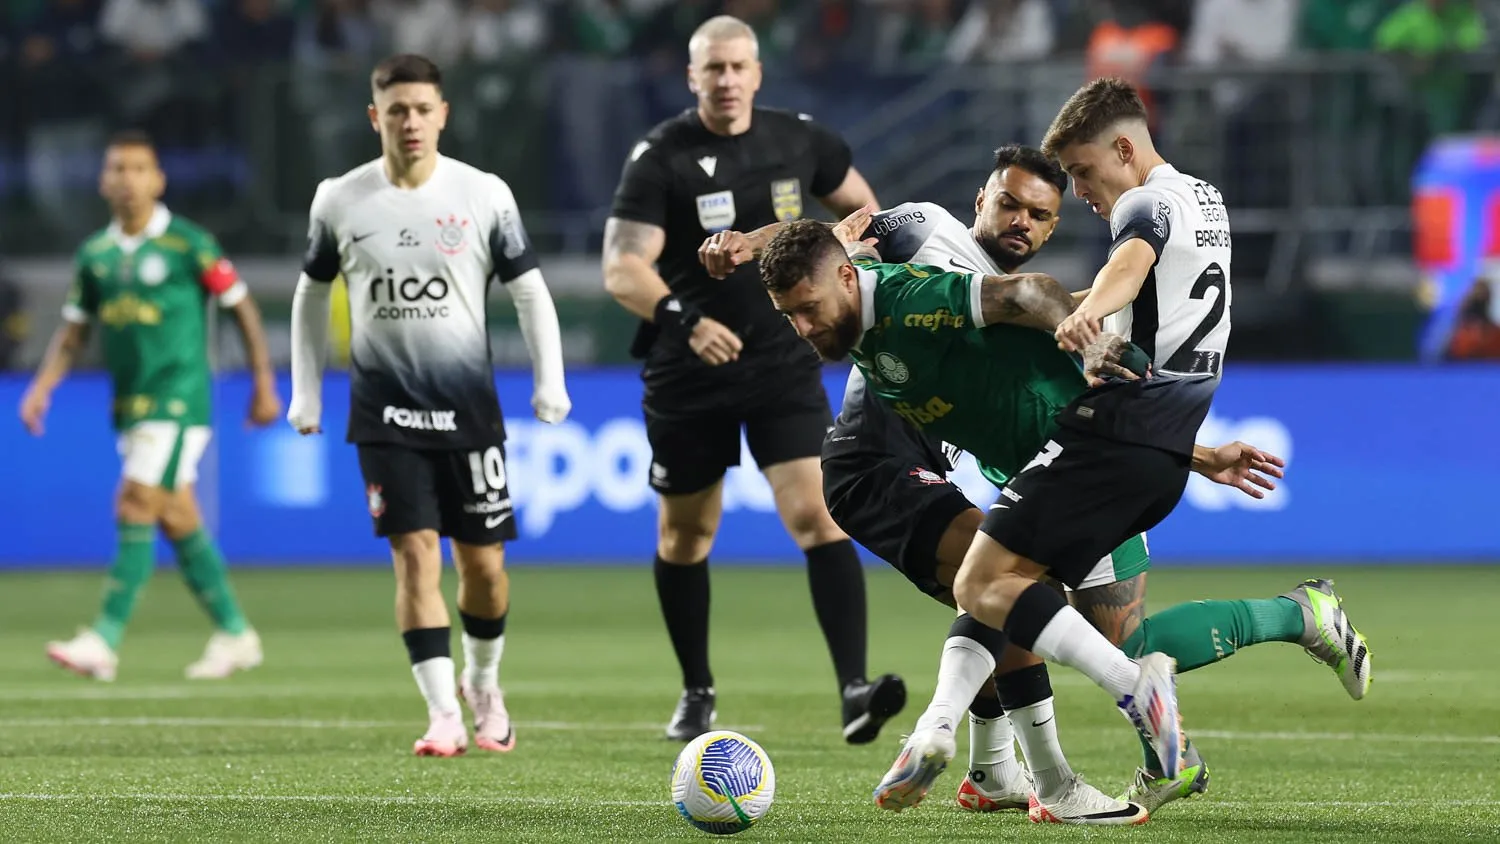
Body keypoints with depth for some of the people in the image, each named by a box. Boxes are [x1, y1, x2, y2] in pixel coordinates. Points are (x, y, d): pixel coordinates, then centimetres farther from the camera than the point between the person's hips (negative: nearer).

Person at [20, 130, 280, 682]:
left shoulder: (188, 244, -7)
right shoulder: (95, 254, 9)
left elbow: (242, 308, -1)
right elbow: (73, 331, 15)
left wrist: (265, 384, -1)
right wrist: (42, 386, 1)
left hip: (178, 401, -6)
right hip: (129, 404, 6)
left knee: (136, 509, -14)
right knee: (177, 520, 9)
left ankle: (105, 641, -16)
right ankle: (235, 635, 19)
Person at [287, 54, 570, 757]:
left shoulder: (484, 195, -3)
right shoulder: (340, 201, 0)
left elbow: (528, 290, 4)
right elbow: (312, 294, 14)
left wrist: (551, 382, -5)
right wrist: (305, 393, 12)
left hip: (469, 407, 1)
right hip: (385, 410, 0)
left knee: (483, 562, 4)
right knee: (416, 554, -12)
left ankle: (483, 684, 30)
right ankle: (443, 714, -11)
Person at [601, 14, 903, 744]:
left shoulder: (798, 141, 2)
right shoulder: (661, 157, -9)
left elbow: (857, 202, 21)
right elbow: (621, 267, -18)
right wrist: (683, 319, -34)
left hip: (785, 367, 1)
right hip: (688, 377, -1)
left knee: (817, 514, -15)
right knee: (684, 534, 11)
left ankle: (854, 689, -23)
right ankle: (696, 692, 30)